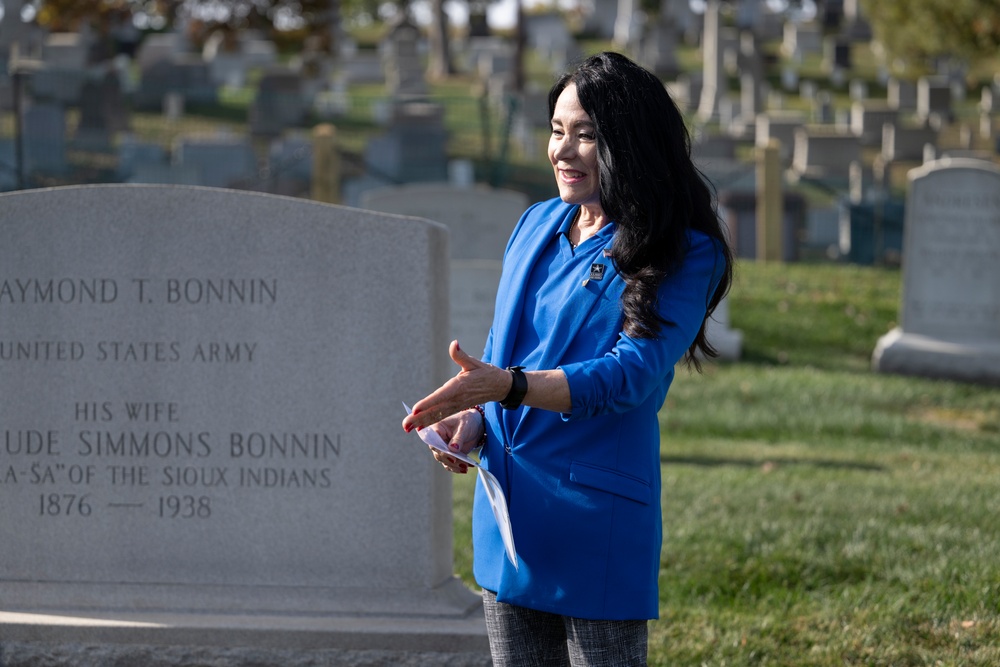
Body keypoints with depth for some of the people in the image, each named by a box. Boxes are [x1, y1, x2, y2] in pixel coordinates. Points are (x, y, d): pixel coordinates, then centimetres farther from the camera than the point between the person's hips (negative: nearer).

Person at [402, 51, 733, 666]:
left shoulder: (681, 257, -8)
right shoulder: (537, 226, 13)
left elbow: (632, 375, -19)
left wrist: (506, 386, -31)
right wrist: (471, 419, -3)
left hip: (595, 517, -6)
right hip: (509, 511, 7)